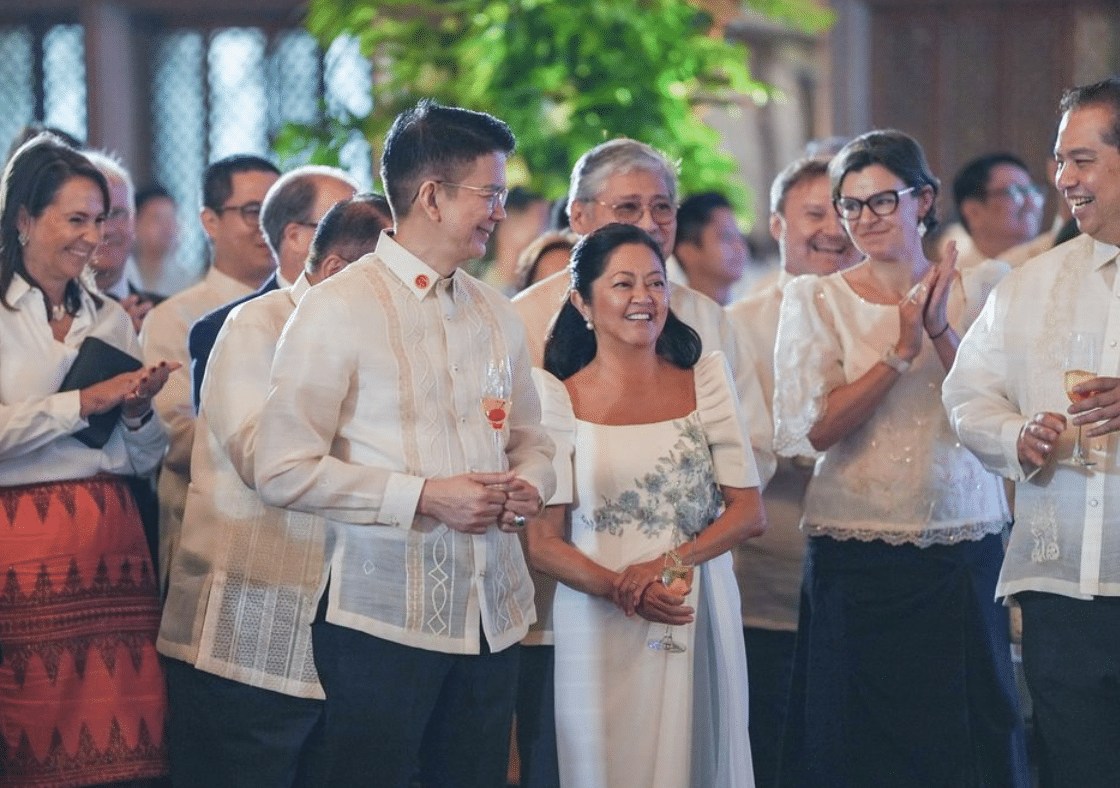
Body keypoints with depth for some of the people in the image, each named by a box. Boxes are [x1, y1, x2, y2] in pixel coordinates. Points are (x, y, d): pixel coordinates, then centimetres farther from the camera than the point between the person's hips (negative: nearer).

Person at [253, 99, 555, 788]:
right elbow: (284, 471, -13)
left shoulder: (496, 313, 14)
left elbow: (530, 442, 24)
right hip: (383, 620, -6)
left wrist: (529, 484, -1)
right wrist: (426, 497, -16)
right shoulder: (340, 310, -7)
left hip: (494, 618, 6)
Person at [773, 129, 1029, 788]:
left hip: (964, 548, 1)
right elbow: (811, 431, -9)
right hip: (855, 556, -1)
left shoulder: (982, 288, 5)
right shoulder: (816, 301, 1)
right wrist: (901, 350, -15)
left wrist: (941, 333, -15)